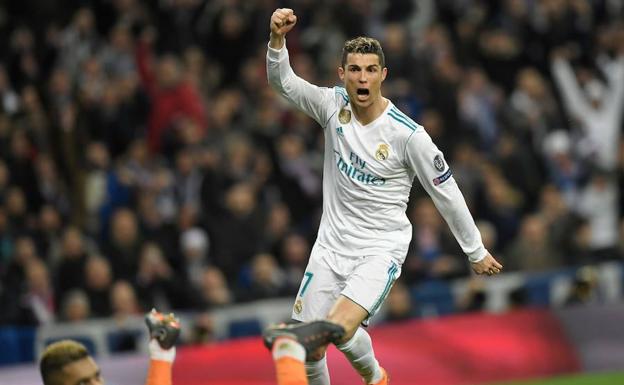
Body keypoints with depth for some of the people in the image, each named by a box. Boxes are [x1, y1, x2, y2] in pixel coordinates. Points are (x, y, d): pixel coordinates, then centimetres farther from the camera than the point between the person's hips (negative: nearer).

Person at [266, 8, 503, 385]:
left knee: (340, 325, -26)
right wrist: (278, 37, -33)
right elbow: (283, 81, -13)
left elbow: (446, 193, -6)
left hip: (381, 248, -4)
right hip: (332, 243, 4)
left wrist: (476, 252, 1)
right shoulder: (333, 105, -3)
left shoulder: (408, 135, -15)